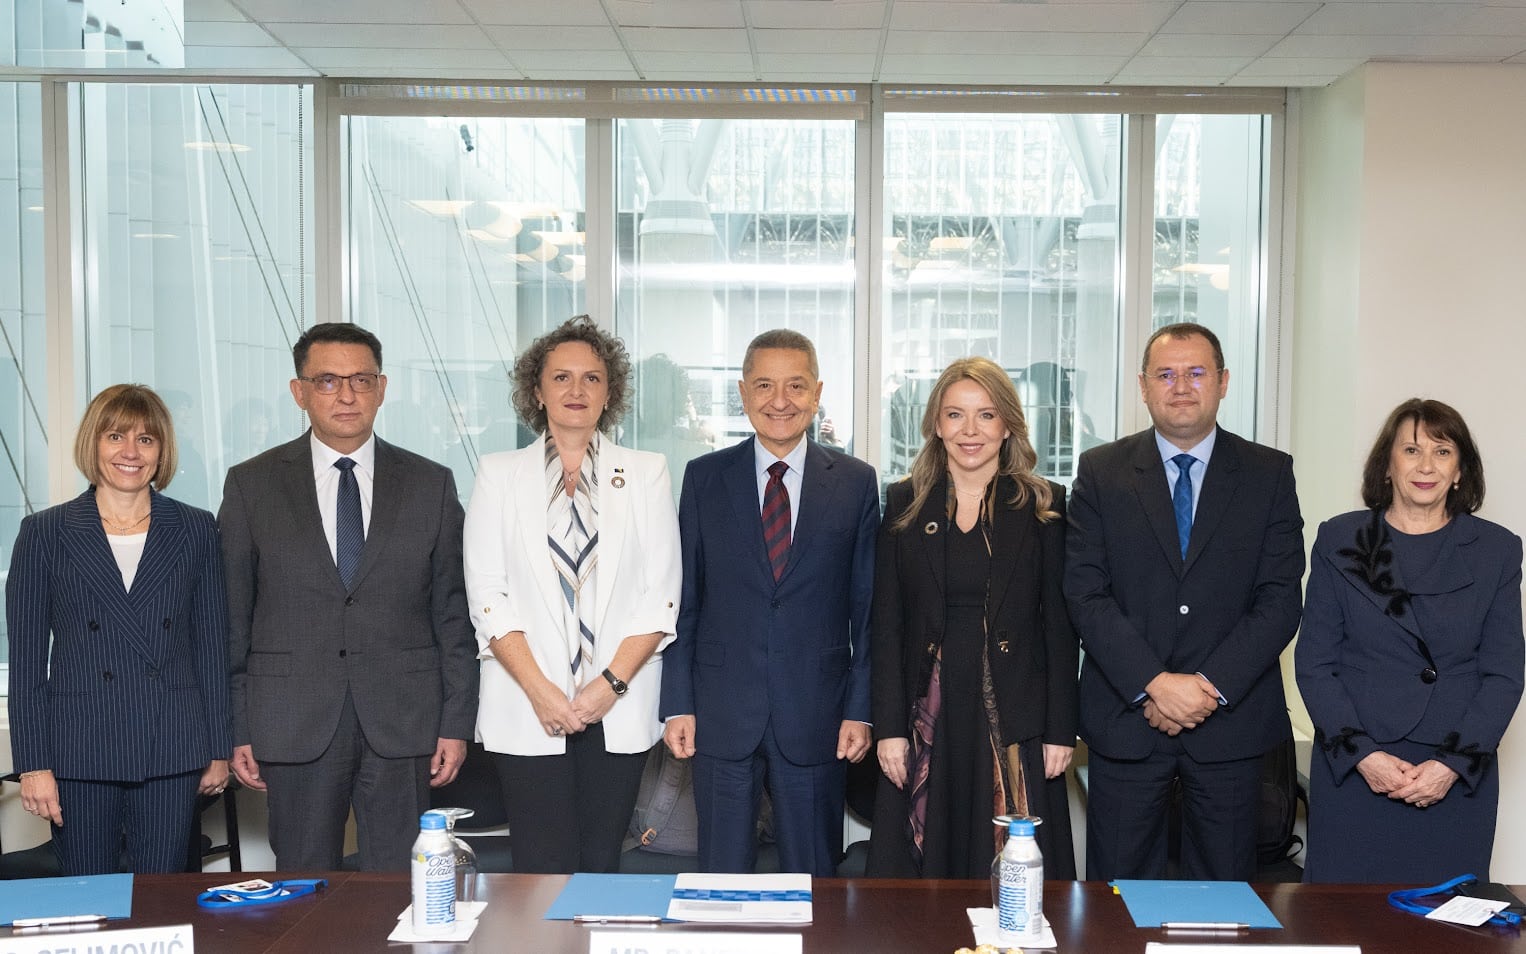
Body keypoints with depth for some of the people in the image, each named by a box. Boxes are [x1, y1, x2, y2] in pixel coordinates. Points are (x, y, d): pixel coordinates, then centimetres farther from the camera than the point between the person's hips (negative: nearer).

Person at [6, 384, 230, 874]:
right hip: (80, 753, -1)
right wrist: (33, 763, -4)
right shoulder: (45, 533, 2)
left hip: (172, 754, 1)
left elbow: (212, 645, 8)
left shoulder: (195, 530, 6)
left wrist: (219, 749, 7)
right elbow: (26, 658, 1)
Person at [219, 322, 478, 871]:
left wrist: (457, 722, 1)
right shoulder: (251, 485, 5)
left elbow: (453, 615, 5)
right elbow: (232, 618, 5)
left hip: (403, 723, 0)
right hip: (294, 724, 0)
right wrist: (236, 727, 1)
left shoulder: (431, 485, 6)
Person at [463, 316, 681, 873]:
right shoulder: (499, 475, 7)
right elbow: (487, 596, 1)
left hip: (618, 707, 1)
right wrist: (539, 690, -10)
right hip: (529, 710, -1)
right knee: (543, 870, -4)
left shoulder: (647, 473, 8)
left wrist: (611, 683, -9)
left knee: (601, 863, 5)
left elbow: (660, 596, 2)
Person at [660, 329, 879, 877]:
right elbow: (684, 600, 4)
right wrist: (678, 704, -1)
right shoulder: (705, 478, 4)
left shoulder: (856, 483, 3)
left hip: (816, 719, 0)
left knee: (813, 881, 9)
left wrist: (860, 709, -2)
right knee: (722, 878, 8)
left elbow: (867, 606, 3)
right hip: (722, 714, 0)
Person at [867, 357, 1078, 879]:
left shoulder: (1043, 506, 2)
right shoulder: (906, 503, 5)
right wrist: (888, 726, -2)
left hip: (1011, 716, -1)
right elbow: (887, 624, 4)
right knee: (921, 867, 6)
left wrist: (1061, 730, -3)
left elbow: (1059, 625, 2)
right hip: (927, 716, 1)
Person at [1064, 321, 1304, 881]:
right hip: (1125, 717, 0)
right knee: (1118, 891, 5)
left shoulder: (1269, 474, 5)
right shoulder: (1101, 472, 3)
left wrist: (1211, 686, -12)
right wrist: (1155, 683, -14)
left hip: (1231, 720, 1)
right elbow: (1086, 594, -4)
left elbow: (1280, 598, -2)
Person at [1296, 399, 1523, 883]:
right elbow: (1314, 663, 1)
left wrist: (1452, 764, -8)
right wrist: (1362, 755, -9)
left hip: (1458, 779, 1)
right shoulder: (1339, 541, 4)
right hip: (1353, 771, 0)